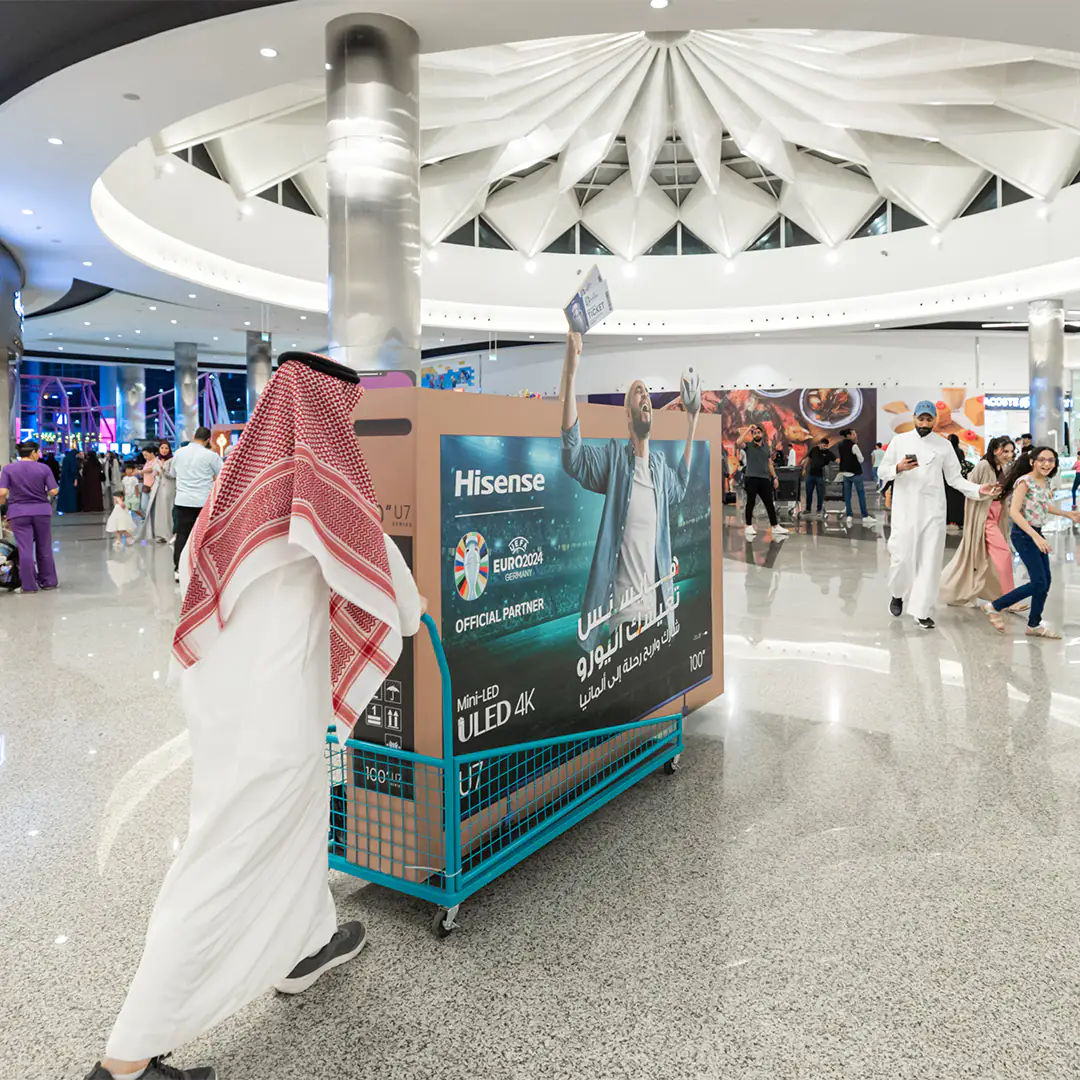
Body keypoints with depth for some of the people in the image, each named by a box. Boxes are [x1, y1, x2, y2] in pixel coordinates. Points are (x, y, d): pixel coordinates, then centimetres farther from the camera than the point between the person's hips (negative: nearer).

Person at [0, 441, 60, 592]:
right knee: (44, 548, 11)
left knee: (25, 549, 0)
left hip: (19, 513, 0)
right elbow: (53, 491, -6)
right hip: (41, 511, 0)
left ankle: (29, 585, 1)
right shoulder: (44, 468, -2)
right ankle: (49, 581, 17)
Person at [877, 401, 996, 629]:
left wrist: (978, 489, -7)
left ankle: (922, 611, 3)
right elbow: (882, 471, 5)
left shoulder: (944, 445, 6)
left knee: (930, 561, -2)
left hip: (933, 510, 1)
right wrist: (899, 468, -15)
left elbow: (954, 478, 8)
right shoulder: (900, 441, 3)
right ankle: (898, 594, 26)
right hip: (905, 509, -1)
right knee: (902, 557, -3)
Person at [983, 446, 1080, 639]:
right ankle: (995, 607, 2)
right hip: (1023, 534, -8)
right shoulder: (1025, 481, -16)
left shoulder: (1046, 482, 8)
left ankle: (1034, 625, 22)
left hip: (1036, 534, 8)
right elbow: (1014, 511, -24)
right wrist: (1035, 536, -30)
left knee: (1045, 582, 9)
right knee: (1039, 583, -10)